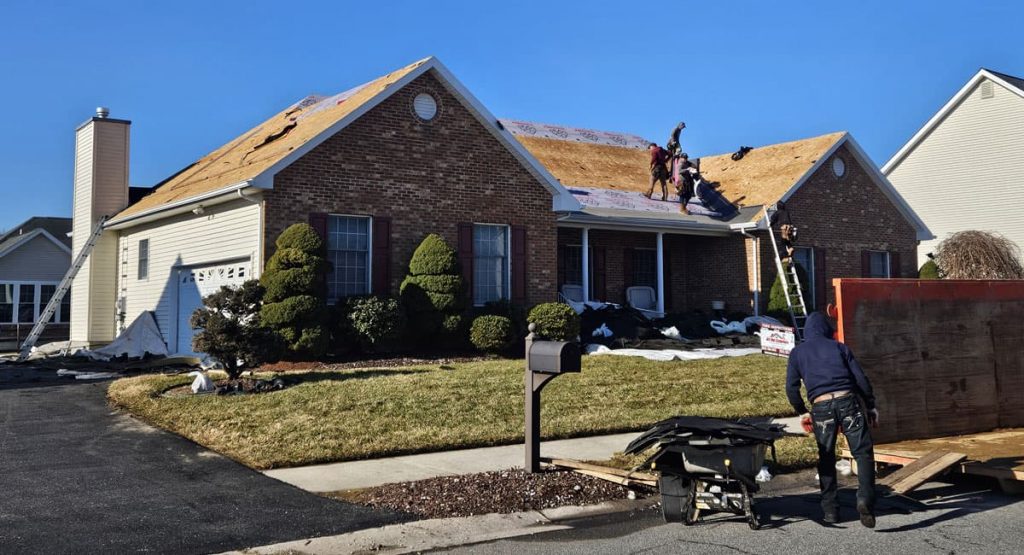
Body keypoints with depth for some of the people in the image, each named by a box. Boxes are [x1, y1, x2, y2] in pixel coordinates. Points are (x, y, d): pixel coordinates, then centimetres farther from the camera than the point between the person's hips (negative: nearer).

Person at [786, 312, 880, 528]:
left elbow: (791, 387, 11)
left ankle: (830, 510, 12)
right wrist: (871, 405, 17)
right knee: (863, 452, 2)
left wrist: (802, 411, 24)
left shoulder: (797, 353, 15)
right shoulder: (838, 347, 14)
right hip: (847, 401, -1)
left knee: (826, 459, 12)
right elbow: (860, 378, 10)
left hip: (821, 407, 1)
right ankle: (864, 498, -17)